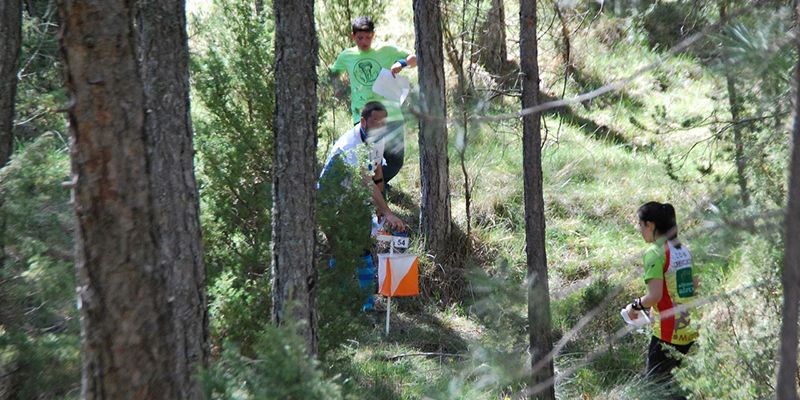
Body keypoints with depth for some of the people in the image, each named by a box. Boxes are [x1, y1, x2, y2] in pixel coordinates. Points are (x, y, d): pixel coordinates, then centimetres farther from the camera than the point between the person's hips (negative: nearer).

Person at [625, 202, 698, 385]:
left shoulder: (655, 253, -15)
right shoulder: (683, 250, 10)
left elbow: (655, 295, -21)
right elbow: (694, 287, 16)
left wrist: (635, 306, -4)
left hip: (667, 333, -8)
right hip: (688, 330, 8)